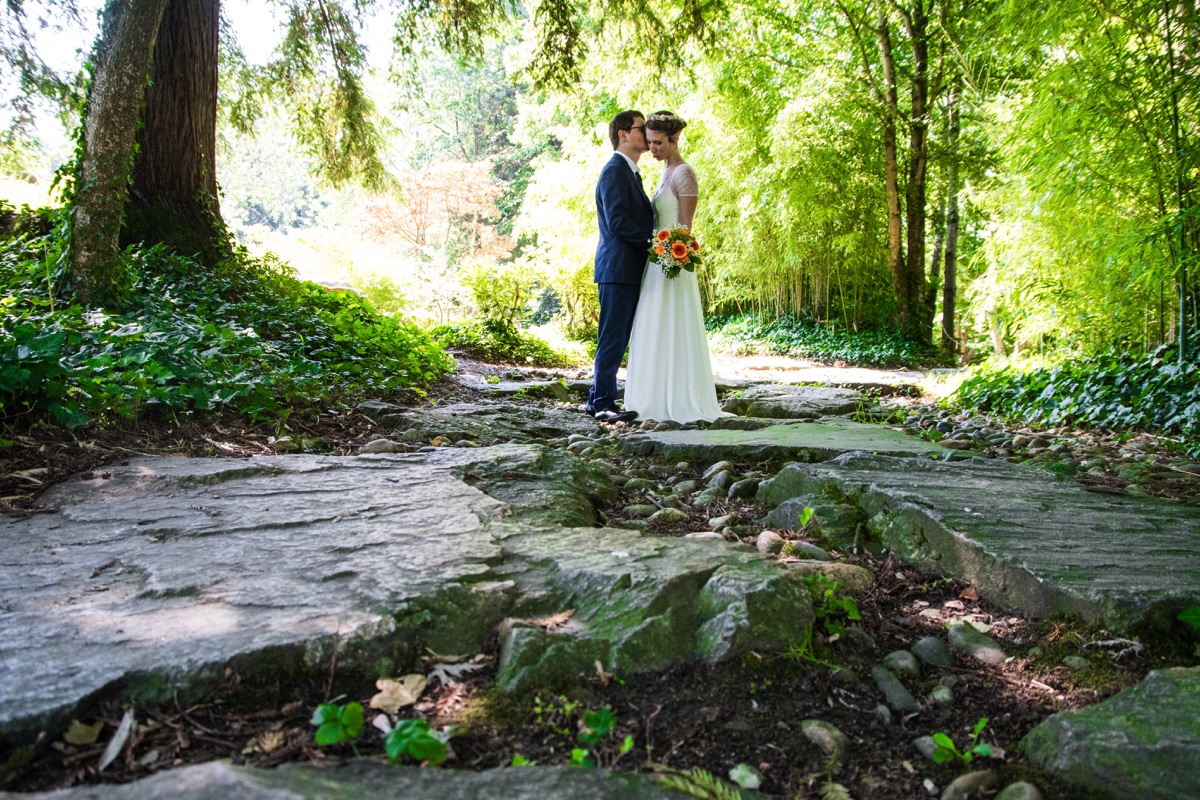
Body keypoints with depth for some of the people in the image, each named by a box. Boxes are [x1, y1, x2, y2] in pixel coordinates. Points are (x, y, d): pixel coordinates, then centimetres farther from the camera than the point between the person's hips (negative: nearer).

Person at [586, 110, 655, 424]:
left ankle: (599, 400, 17)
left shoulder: (631, 172, 21)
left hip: (629, 270, 10)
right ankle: (603, 404, 1)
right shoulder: (615, 171, -11)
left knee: (618, 339, 11)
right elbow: (618, 222, -19)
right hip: (618, 268, -10)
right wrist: (654, 244, -14)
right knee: (613, 338, -6)